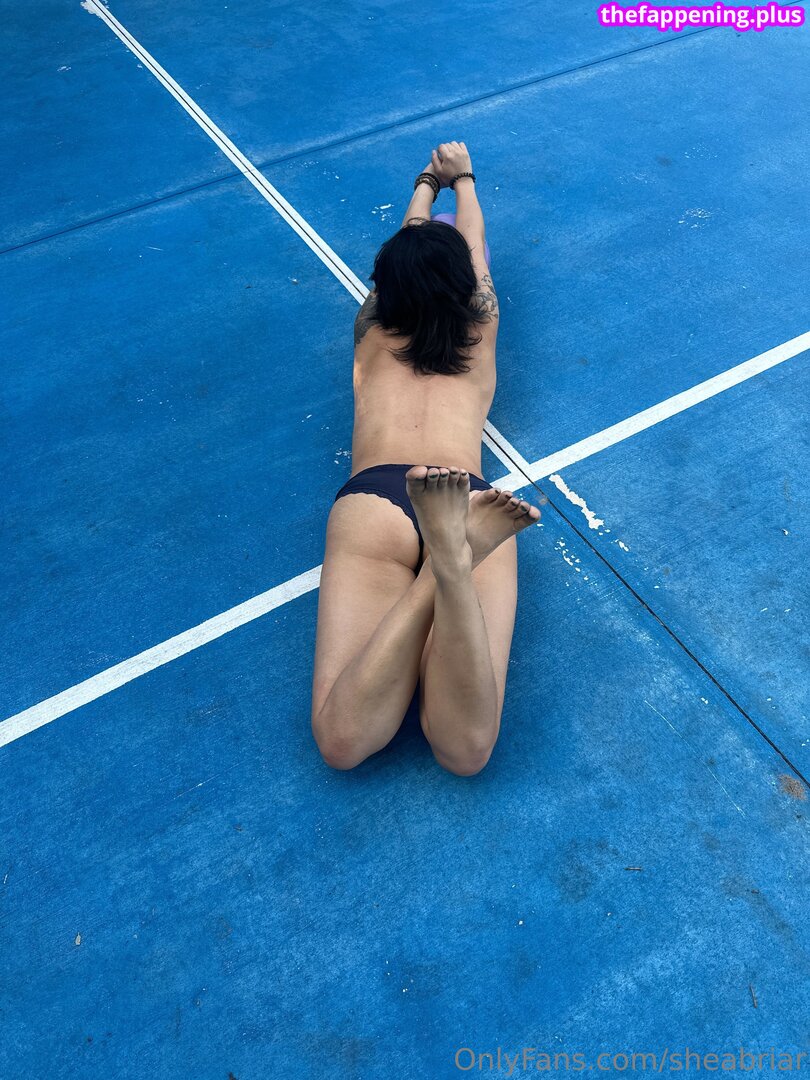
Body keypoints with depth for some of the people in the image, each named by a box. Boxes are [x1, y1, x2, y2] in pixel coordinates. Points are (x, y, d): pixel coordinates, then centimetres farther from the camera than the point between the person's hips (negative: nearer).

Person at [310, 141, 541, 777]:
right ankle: (453, 561, -39)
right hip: (469, 499, 1)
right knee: (465, 750, -14)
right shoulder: (480, 331, 29)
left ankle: (449, 556, -35)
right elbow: (471, 242, 51)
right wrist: (462, 179, 68)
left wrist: (426, 183, 68)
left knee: (343, 742, -15)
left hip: (370, 496, 0)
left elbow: (410, 241, 50)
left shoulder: (373, 337, 29)